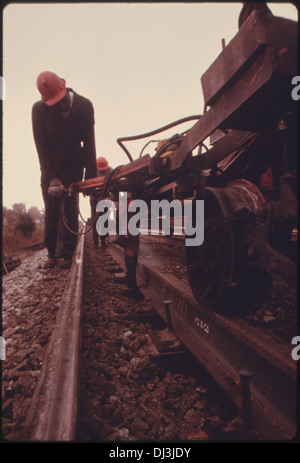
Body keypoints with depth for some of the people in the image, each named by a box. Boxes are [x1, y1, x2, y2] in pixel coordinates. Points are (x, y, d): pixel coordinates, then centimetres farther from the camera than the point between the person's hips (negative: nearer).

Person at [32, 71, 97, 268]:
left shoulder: (84, 106, -13)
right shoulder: (39, 109, -15)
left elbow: (89, 143, -9)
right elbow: (41, 147, -14)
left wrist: (90, 177, -12)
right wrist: (52, 179, -22)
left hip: (73, 165, 0)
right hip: (50, 166, 1)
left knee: (69, 209, -9)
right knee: (51, 211, 1)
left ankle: (65, 254, -2)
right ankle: (52, 253, 14)